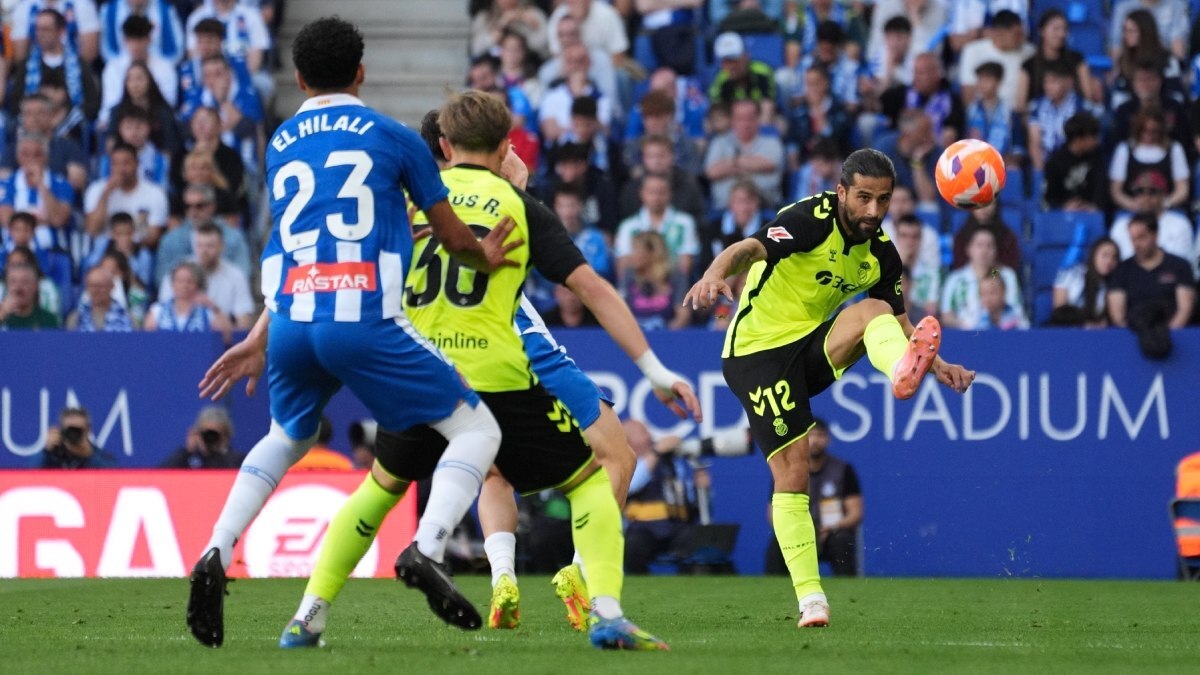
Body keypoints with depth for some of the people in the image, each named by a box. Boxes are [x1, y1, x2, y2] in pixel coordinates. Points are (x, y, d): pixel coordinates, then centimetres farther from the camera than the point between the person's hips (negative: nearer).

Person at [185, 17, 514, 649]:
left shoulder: (280, 145, 18)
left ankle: (215, 557, 13)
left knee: (285, 439, 32)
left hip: (290, 324, 5)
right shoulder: (393, 137, 8)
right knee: (477, 431, 5)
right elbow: (454, 239, 14)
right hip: (365, 324, -5)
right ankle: (426, 548, -19)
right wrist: (484, 253, 34)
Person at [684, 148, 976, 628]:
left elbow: (898, 322, 15)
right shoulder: (810, 220, -18)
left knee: (874, 311, -23)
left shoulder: (881, 254, 3)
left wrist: (939, 366, -1)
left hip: (813, 347, 5)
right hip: (758, 351, -5)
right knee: (792, 473, -11)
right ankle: (810, 599, -6)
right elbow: (751, 249, -35)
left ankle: (904, 371, -57)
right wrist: (716, 274, -57)